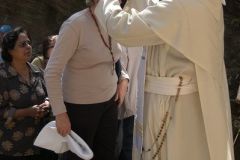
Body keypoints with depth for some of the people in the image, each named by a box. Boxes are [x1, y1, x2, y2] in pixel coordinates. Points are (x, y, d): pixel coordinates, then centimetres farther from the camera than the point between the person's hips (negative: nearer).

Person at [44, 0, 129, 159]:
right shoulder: (75, 24, -19)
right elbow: (52, 72, -19)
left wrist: (123, 79, 3)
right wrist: (60, 113, -20)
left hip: (109, 102, 6)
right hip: (80, 106, -6)